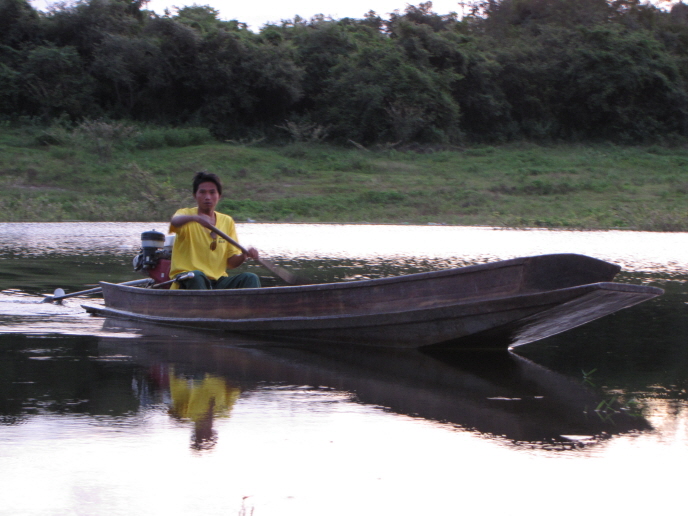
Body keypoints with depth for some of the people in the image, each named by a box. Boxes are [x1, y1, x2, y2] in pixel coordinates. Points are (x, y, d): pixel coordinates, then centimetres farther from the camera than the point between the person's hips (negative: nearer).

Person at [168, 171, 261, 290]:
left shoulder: (227, 221, 14)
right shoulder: (186, 213, 2)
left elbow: (231, 263, 11)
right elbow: (175, 221, -26)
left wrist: (244, 255, -12)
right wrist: (196, 218, -46)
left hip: (218, 281, 4)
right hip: (186, 281, -4)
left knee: (251, 278, -19)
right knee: (197, 276, -36)